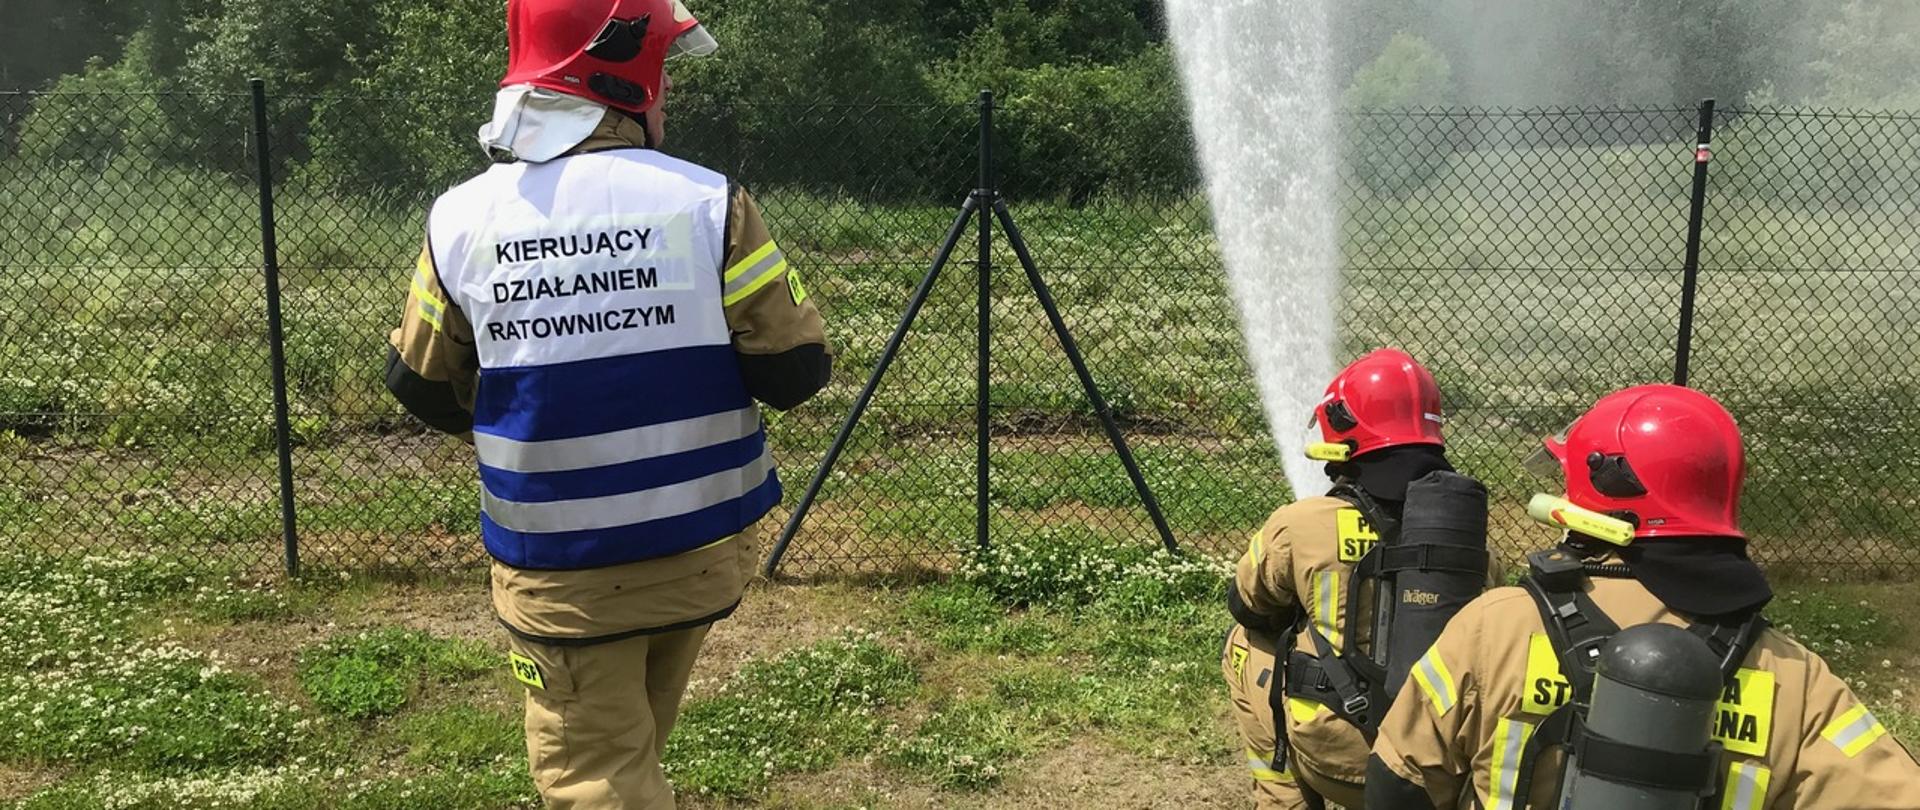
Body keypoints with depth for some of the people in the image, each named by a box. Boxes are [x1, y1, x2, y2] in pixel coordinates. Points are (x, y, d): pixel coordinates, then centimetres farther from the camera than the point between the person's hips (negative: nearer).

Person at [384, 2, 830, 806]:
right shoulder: (706, 202, -14)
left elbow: (420, 386, 4)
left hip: (556, 569, -1)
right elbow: (795, 370, -11)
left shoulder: (460, 219, -8)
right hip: (697, 551, 1)